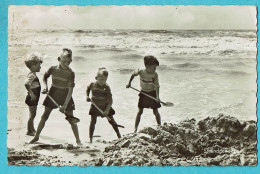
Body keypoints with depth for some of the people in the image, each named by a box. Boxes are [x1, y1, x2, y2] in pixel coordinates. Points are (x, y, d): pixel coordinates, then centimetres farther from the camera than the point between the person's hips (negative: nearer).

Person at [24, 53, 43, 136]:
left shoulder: (33, 75, 11)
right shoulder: (32, 75, -20)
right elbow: (26, 84, -34)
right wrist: (31, 93, -30)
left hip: (34, 98, 10)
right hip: (32, 98, -10)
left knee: (32, 114, 19)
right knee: (32, 115, -2)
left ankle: (32, 130, 30)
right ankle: (29, 131, 8)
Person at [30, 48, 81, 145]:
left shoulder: (70, 73, -18)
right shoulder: (53, 69, -9)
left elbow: (70, 90, -18)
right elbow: (45, 77, 13)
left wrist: (65, 105, -22)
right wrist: (45, 86, -6)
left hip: (66, 97, -2)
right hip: (53, 94, 3)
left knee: (71, 119, -2)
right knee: (44, 116, 6)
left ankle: (78, 140, 8)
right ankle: (36, 136, 19)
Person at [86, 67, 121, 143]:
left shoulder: (106, 87, -19)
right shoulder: (92, 85, -12)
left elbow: (110, 100, -19)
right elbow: (88, 88, 15)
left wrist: (107, 110, -26)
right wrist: (87, 96, 0)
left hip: (105, 107, -1)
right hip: (95, 106, 1)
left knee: (111, 120, 4)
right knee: (93, 121, -2)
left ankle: (119, 136, 17)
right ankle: (90, 138, 7)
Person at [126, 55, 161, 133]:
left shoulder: (155, 74, -19)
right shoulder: (140, 71, -18)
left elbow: (156, 86, -22)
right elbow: (133, 74, 4)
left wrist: (157, 96, -34)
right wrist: (129, 83, 8)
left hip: (152, 93, -1)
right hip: (143, 93, 1)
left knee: (155, 111, 3)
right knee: (140, 111, 1)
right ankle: (135, 129, 6)